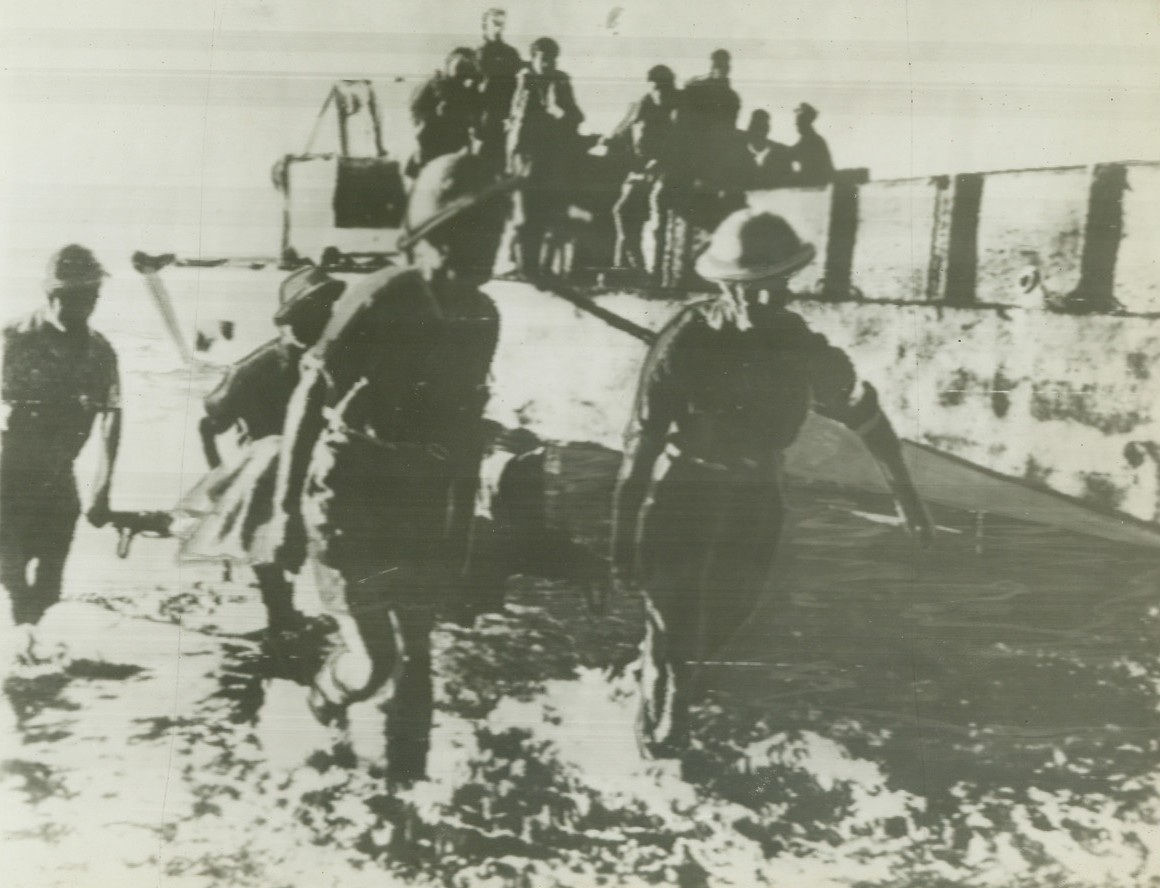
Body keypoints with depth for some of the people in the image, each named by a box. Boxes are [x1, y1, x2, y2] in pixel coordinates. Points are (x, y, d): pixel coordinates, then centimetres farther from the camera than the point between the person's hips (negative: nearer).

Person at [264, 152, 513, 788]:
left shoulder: (480, 318, 0)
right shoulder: (377, 305, -20)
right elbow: (307, 406, -15)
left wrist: (461, 527, 15)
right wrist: (286, 515, -14)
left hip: (421, 509, 6)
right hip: (349, 504, -6)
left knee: (414, 652, 12)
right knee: (374, 660, -2)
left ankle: (407, 780, 30)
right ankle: (327, 694, 34)